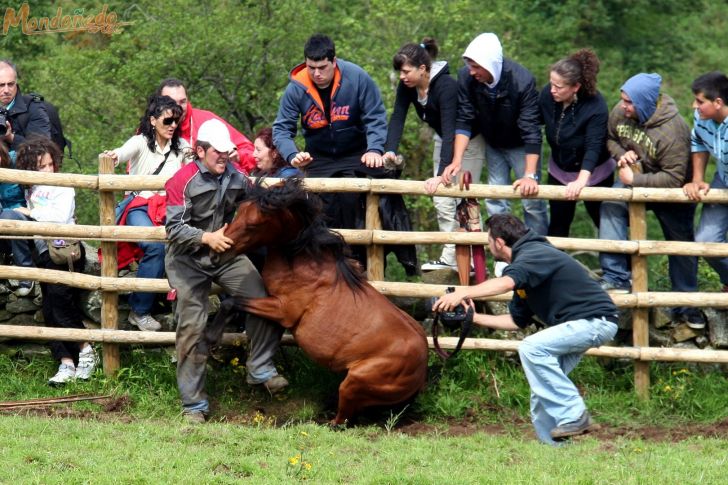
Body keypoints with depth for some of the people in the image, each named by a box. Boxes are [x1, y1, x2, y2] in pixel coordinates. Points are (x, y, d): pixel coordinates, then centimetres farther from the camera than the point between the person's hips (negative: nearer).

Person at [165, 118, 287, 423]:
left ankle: (260, 368, 2)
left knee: (262, 298, -15)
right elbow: (174, 229, -18)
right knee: (192, 327, -6)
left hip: (227, 255, 4)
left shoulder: (237, 178, 1)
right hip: (189, 260, -4)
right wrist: (207, 238, -31)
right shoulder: (183, 182, -14)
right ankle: (193, 404, 1)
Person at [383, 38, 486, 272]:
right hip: (443, 139, 7)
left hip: (469, 139, -7)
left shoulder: (446, 86, -36)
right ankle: (451, 257, 9)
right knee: (441, 199, 4)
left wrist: (442, 173, -48)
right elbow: (397, 119, -19)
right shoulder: (406, 87, -14)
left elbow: (450, 130, -41)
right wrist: (390, 150, -37)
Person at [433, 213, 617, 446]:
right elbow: (518, 320, 20)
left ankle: (574, 416, -19)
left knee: (532, 348, -24)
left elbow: (506, 283, -38)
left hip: (596, 320, -10)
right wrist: (475, 318, 13)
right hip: (576, 324, 10)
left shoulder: (534, 255, -16)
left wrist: (464, 292, -44)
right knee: (542, 386, 6)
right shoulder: (524, 264, 16)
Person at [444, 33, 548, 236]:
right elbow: (464, 121, -17)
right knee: (495, 203, 3)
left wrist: (530, 175, -38)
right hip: (493, 144, 4)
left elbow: (531, 131, -33)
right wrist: (457, 160, -27)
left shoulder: (523, 81, -34)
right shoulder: (466, 77, -23)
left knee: (532, 202, -4)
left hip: (521, 147, -4)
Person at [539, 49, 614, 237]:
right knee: (558, 223, 9)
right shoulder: (547, 95, -19)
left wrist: (581, 181, -52)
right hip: (559, 171, 4)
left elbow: (593, 147, -38)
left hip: (593, 173, -4)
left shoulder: (596, 107, -31)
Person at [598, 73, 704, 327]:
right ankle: (616, 277, -28)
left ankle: (686, 306, 26)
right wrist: (621, 154, -16)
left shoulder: (673, 131, -33)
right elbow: (610, 138, 7)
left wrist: (634, 180, -32)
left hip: (671, 193, -4)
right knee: (611, 207, -26)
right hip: (633, 180, 4)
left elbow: (674, 178, -32)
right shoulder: (619, 113, -16)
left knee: (681, 244, 7)